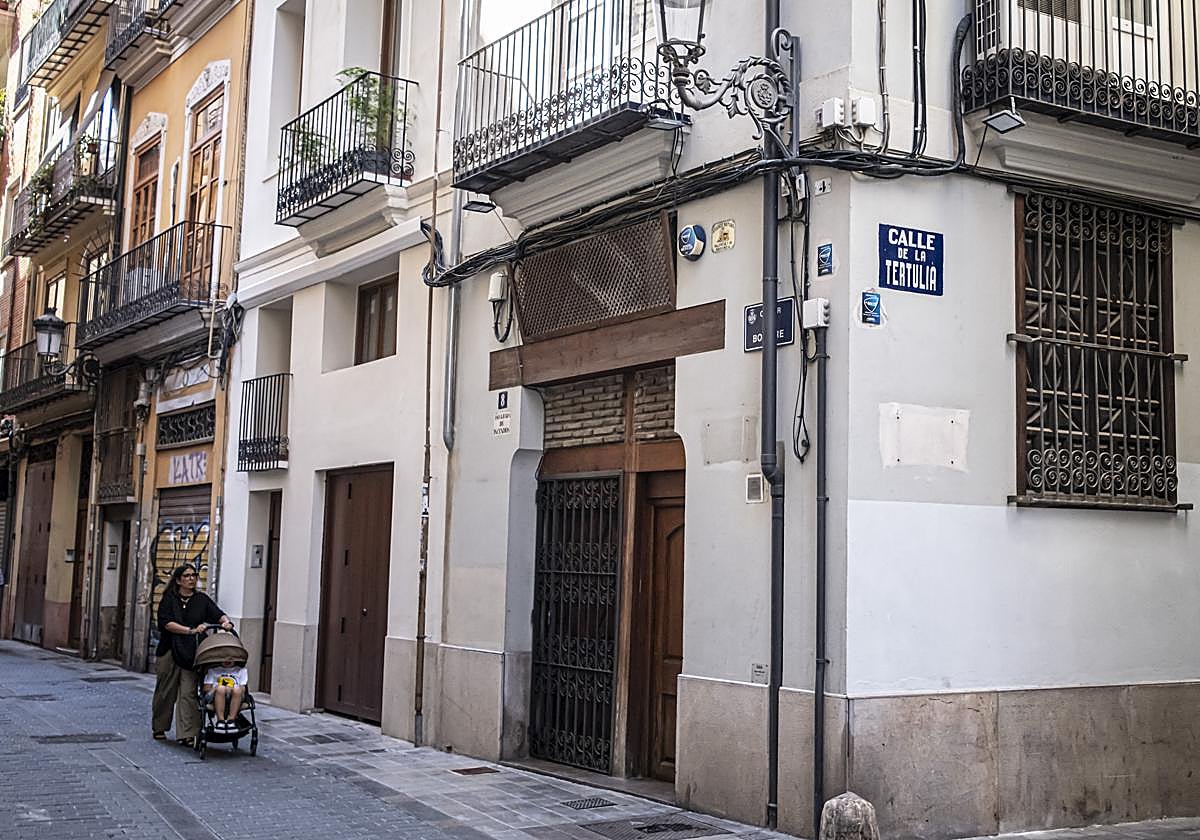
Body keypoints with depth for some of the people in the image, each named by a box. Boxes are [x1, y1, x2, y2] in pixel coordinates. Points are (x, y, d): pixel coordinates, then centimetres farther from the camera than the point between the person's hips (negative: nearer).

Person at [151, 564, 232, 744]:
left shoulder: (202, 600, 11)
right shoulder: (169, 599, 3)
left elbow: (218, 614, 1)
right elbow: (166, 623, -9)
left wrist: (225, 621, -23)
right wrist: (191, 630, -17)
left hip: (192, 654, 1)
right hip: (170, 651, -1)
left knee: (189, 693, -7)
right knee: (166, 692, 9)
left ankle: (186, 734, -8)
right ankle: (159, 728, 28)